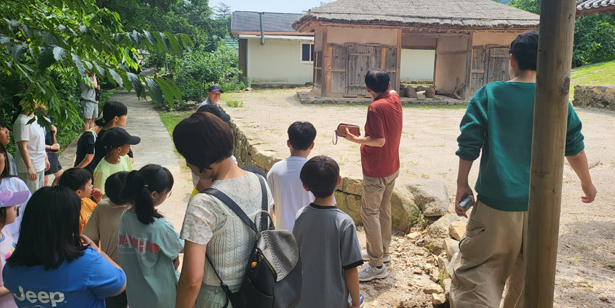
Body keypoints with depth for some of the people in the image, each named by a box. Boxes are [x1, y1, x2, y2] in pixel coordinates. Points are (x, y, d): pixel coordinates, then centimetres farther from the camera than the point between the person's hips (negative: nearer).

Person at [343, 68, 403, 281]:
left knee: (370, 213, -2)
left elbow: (379, 140, -27)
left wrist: (355, 139, -20)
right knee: (384, 209, 20)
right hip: (393, 168, 9)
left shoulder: (376, 107, -23)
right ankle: (382, 251, 36)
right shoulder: (395, 99, 2)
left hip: (376, 171, -9)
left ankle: (377, 265, 2)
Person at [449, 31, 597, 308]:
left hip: (496, 202, -3)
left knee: (478, 271, 1)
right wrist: (587, 183, 26)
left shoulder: (489, 93, -5)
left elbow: (469, 144, -8)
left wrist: (462, 184, 2)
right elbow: (574, 148, 10)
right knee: (529, 275, 20)